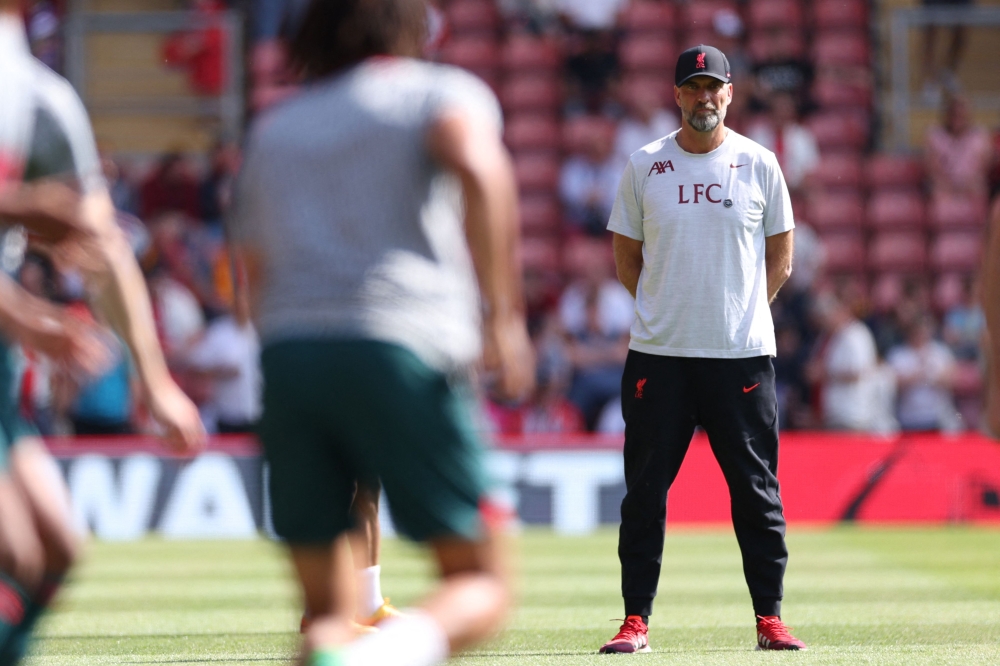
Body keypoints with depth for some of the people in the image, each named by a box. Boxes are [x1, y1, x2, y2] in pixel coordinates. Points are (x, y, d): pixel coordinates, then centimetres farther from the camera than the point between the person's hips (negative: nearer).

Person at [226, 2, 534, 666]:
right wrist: (503, 314, -8)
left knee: (328, 607, 8)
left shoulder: (271, 131, 28)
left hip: (288, 357, 4)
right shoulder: (440, 91, 12)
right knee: (480, 585, 2)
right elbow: (477, 168, -10)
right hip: (402, 349, -4)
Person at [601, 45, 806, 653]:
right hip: (658, 353, 1)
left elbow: (780, 260, 10)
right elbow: (627, 256, 12)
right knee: (645, 489, -1)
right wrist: (665, 312, 5)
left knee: (757, 489, 0)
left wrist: (741, 314, 2)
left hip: (743, 353, -1)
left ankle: (770, 619, 6)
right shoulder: (644, 167, 6)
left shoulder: (759, 165, 5)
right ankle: (637, 620, 4)